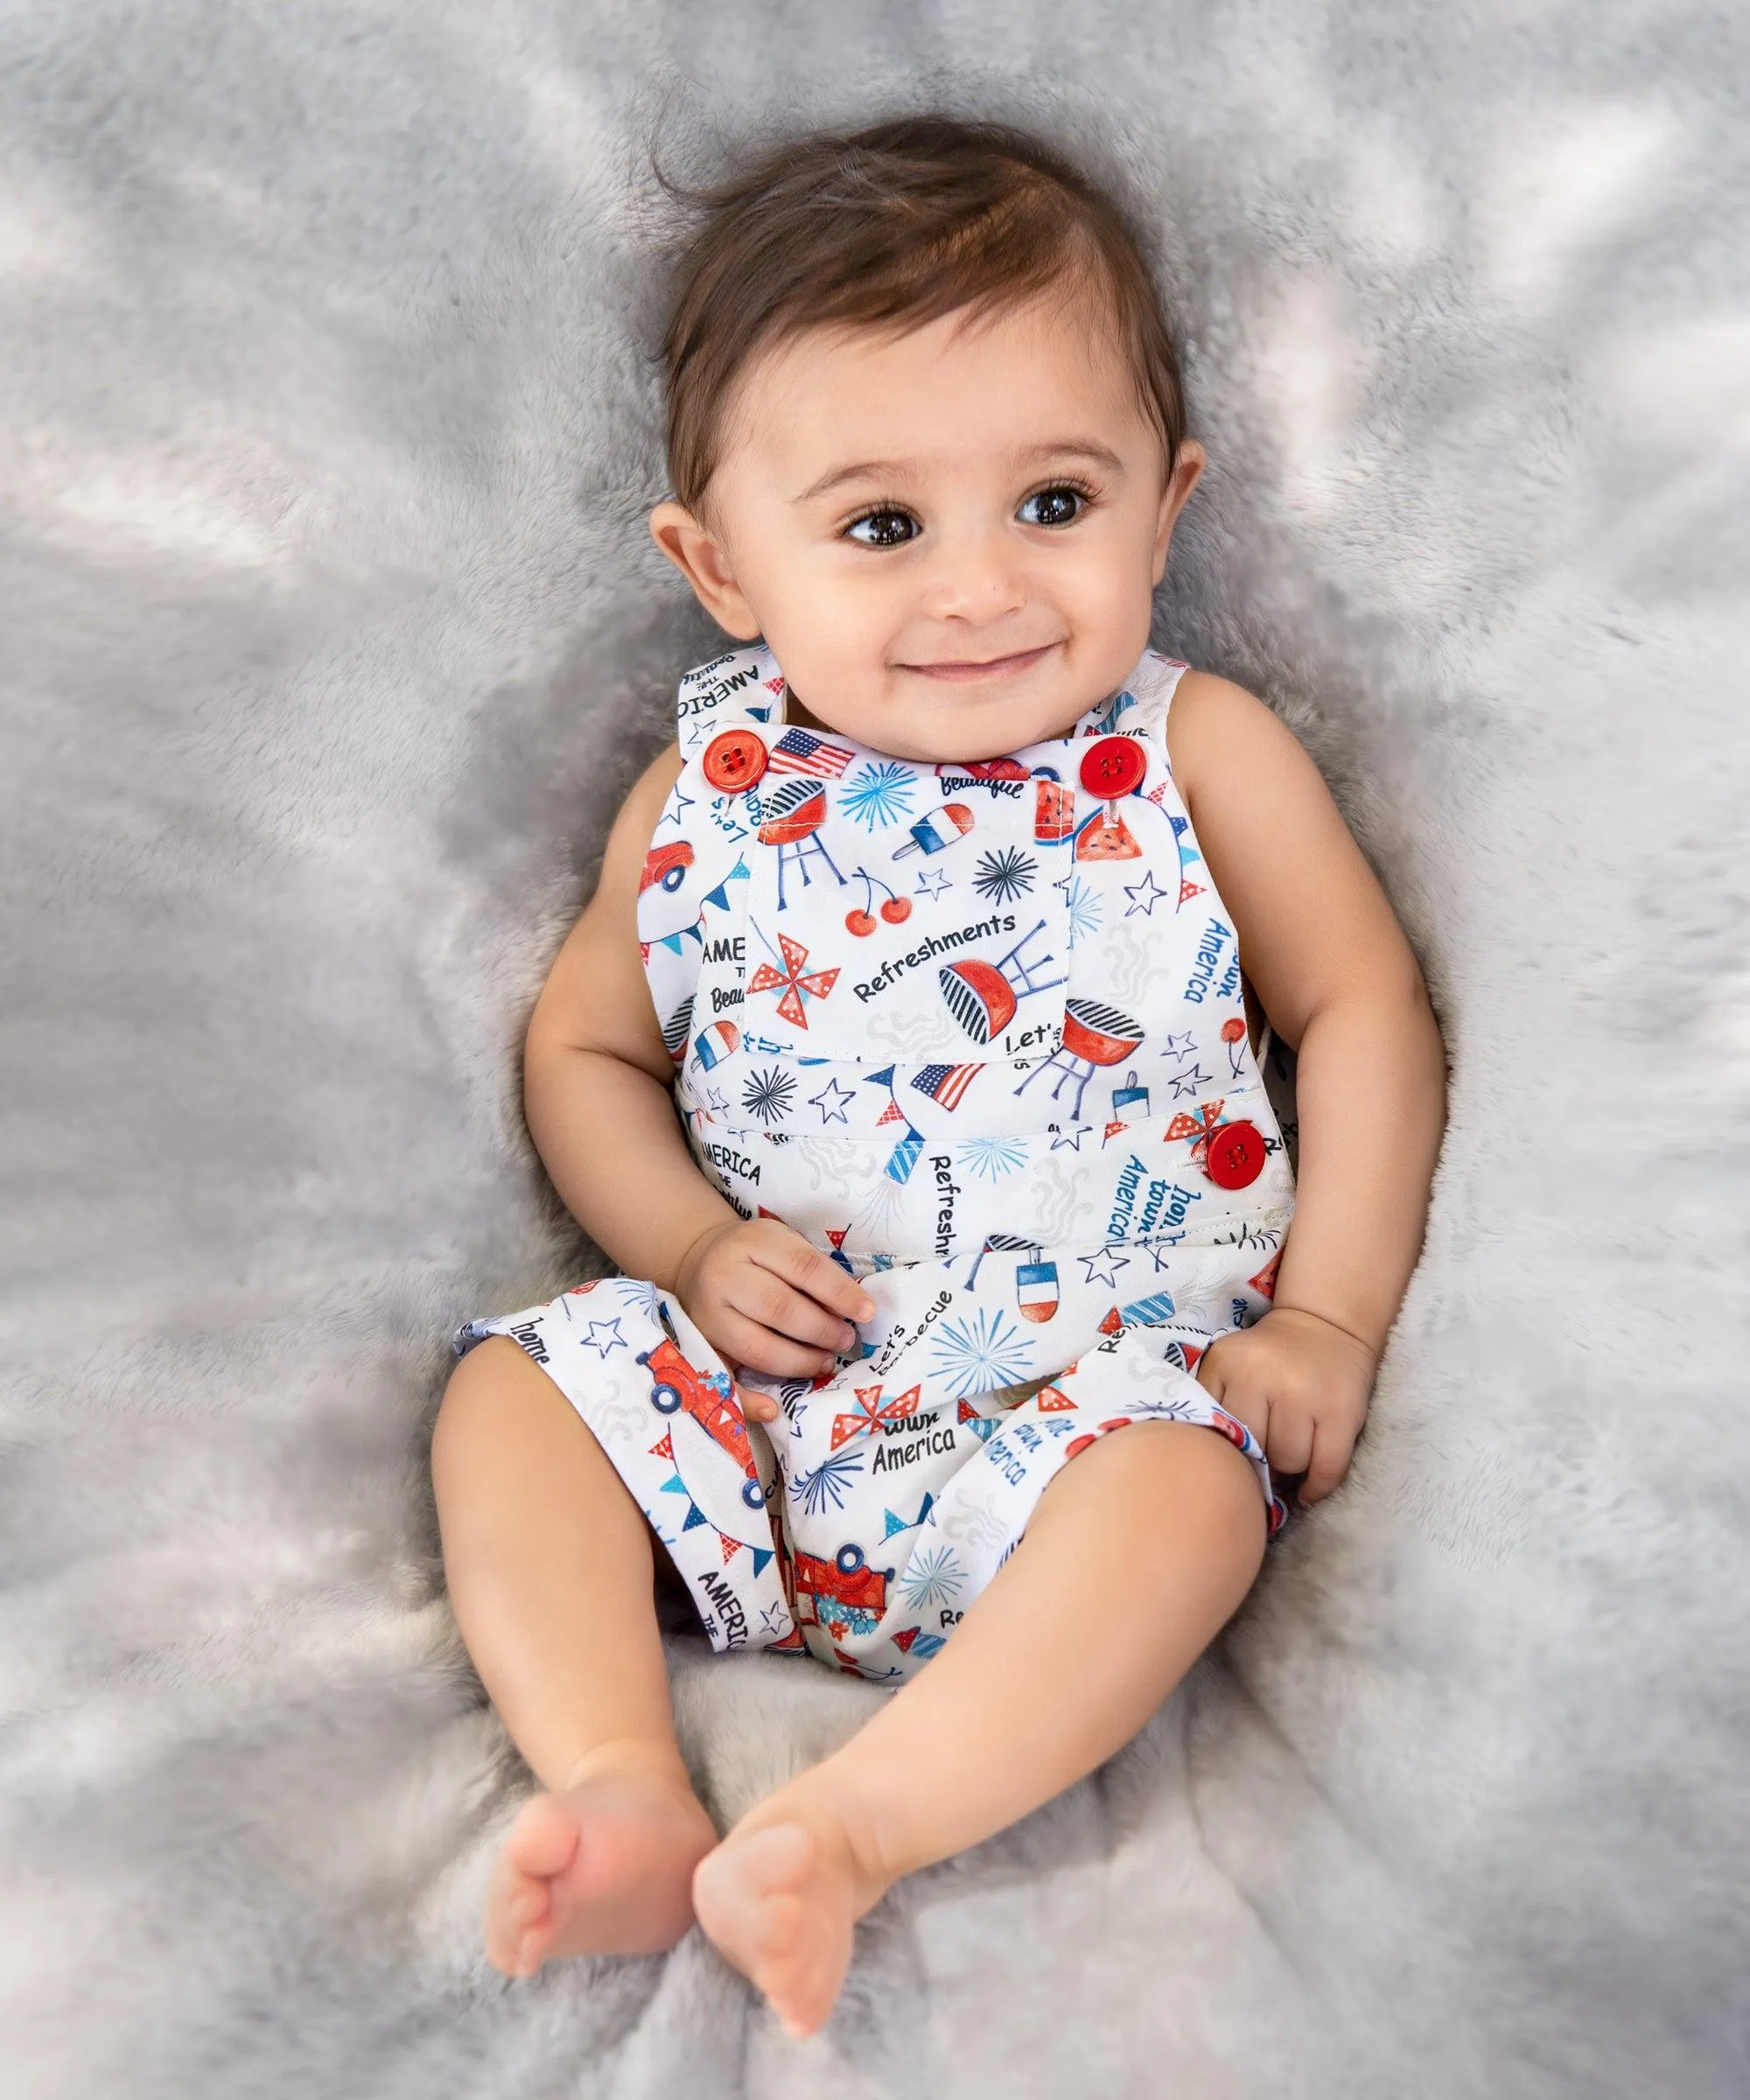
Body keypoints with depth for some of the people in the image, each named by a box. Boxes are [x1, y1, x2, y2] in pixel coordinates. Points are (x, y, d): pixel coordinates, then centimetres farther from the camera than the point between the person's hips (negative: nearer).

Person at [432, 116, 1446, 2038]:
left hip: (1095, 1379, -3)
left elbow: (1362, 1010, 4)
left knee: (1185, 1481, -32)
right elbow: (585, 1047, 15)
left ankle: (854, 1820, -37)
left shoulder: (1196, 759, 1)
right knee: (515, 1390, -13)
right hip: (768, 1367, 3)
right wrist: (692, 1242, -5)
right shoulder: (705, 800, 6)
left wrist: (1329, 1315, -7)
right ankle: (622, 1787, -22)